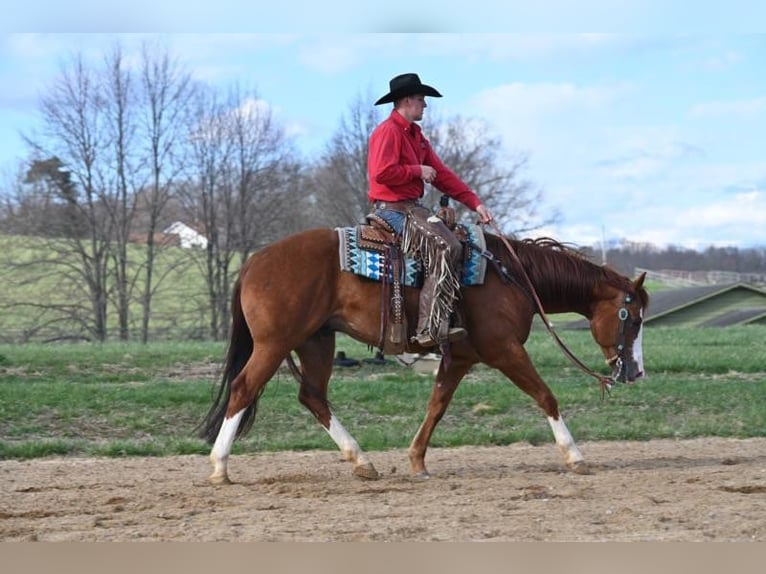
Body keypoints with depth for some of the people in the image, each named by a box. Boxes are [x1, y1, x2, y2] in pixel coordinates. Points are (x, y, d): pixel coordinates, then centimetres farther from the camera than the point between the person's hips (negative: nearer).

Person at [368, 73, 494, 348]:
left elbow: (442, 174, 17)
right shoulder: (388, 132, -11)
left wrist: (474, 202, 9)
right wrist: (418, 171, -12)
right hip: (393, 209, -11)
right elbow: (382, 172, -25)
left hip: (411, 207, 11)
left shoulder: (414, 135, 20)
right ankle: (431, 327, -30)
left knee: (460, 241, 9)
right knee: (446, 248, -25)